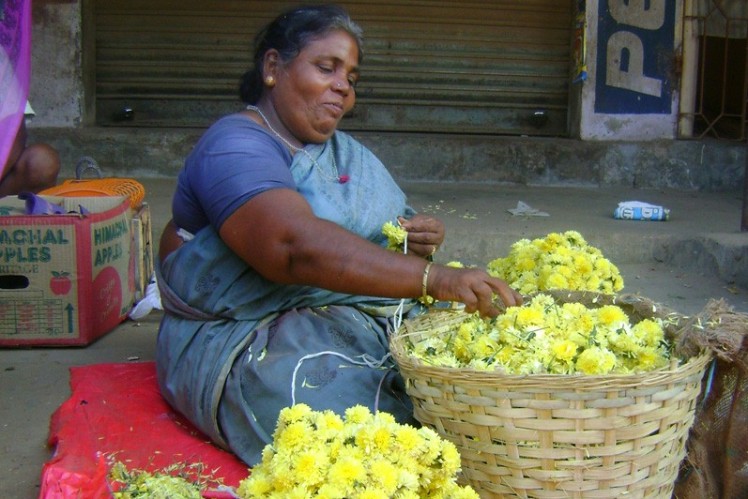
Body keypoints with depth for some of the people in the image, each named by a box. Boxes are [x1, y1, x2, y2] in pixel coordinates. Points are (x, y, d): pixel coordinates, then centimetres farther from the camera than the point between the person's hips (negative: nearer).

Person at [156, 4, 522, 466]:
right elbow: (298, 246, -28)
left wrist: (421, 237, -4)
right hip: (258, 338, -7)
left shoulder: (350, 152, 20)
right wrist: (435, 278, -36)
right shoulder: (235, 145, -10)